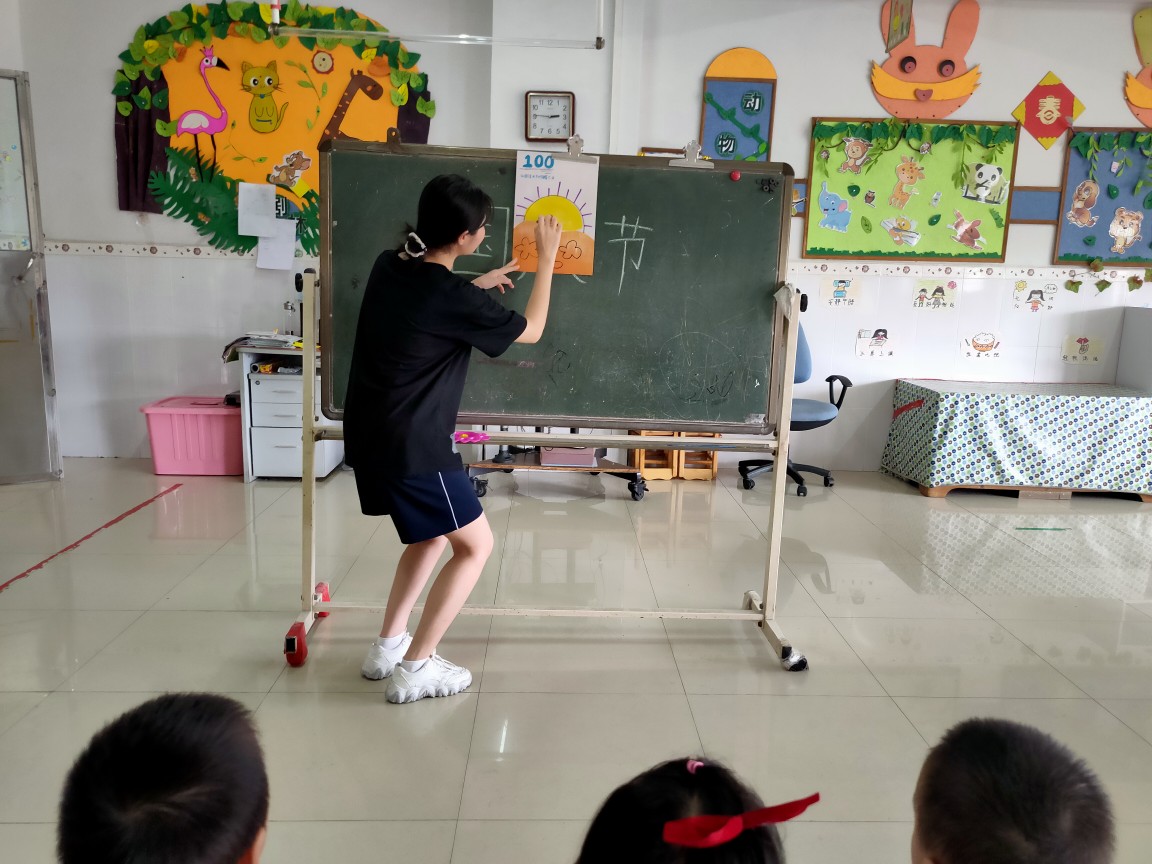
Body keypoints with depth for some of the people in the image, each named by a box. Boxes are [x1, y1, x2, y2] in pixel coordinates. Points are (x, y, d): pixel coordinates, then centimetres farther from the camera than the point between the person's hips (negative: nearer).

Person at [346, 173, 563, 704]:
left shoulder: (390, 267, 2)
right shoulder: (452, 299, -20)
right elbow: (531, 331, -3)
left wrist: (476, 286, 26)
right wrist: (547, 259, 6)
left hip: (371, 439, 9)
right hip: (411, 448, -9)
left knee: (432, 535, 25)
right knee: (475, 544, 7)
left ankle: (387, 646, 29)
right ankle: (414, 669, 8)